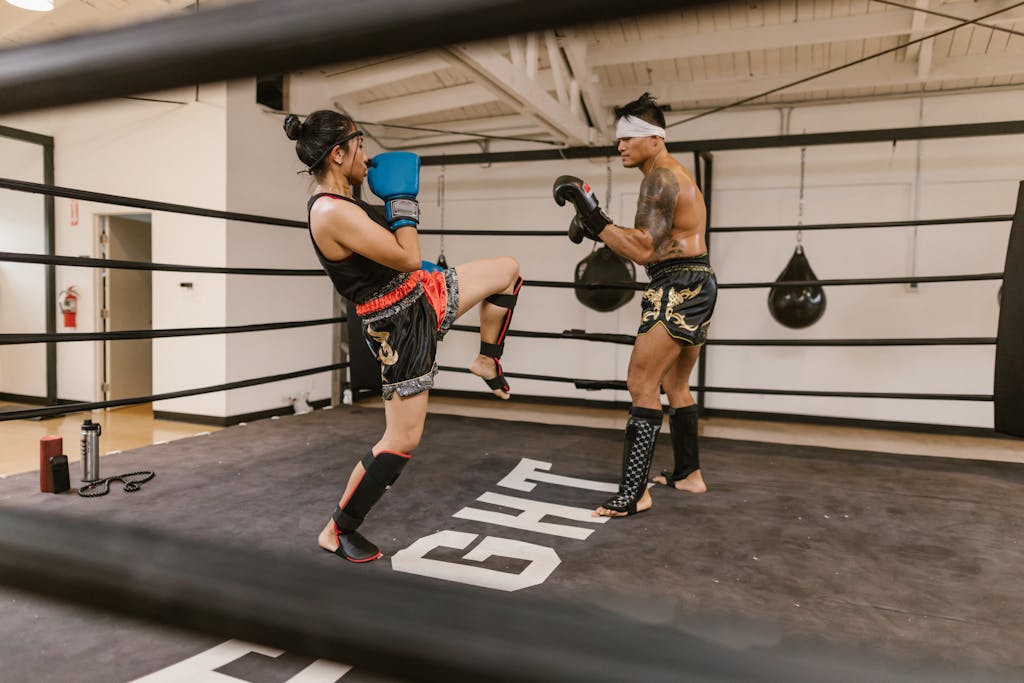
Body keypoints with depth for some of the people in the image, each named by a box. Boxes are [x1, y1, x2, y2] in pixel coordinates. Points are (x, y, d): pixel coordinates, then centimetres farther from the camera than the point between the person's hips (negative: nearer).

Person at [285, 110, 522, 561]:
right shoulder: (332, 213, -27)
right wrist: (402, 196, -16)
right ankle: (336, 531, 16)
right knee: (403, 440, -2)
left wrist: (393, 197, 18)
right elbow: (409, 258, -25)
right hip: (399, 326, -9)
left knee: (508, 270, 14)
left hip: (423, 295, 10)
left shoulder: (341, 201, 4)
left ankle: (486, 361, 30)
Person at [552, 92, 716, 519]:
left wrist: (594, 219, -21)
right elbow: (653, 242, 18)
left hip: (678, 288, -11)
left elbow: (643, 251, -21)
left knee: (642, 384, -12)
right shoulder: (674, 175, 20)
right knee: (675, 385, 19)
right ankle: (688, 474, 30)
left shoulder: (661, 177, -13)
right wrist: (597, 229, 9)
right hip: (694, 286, 11)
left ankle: (634, 493, -11)